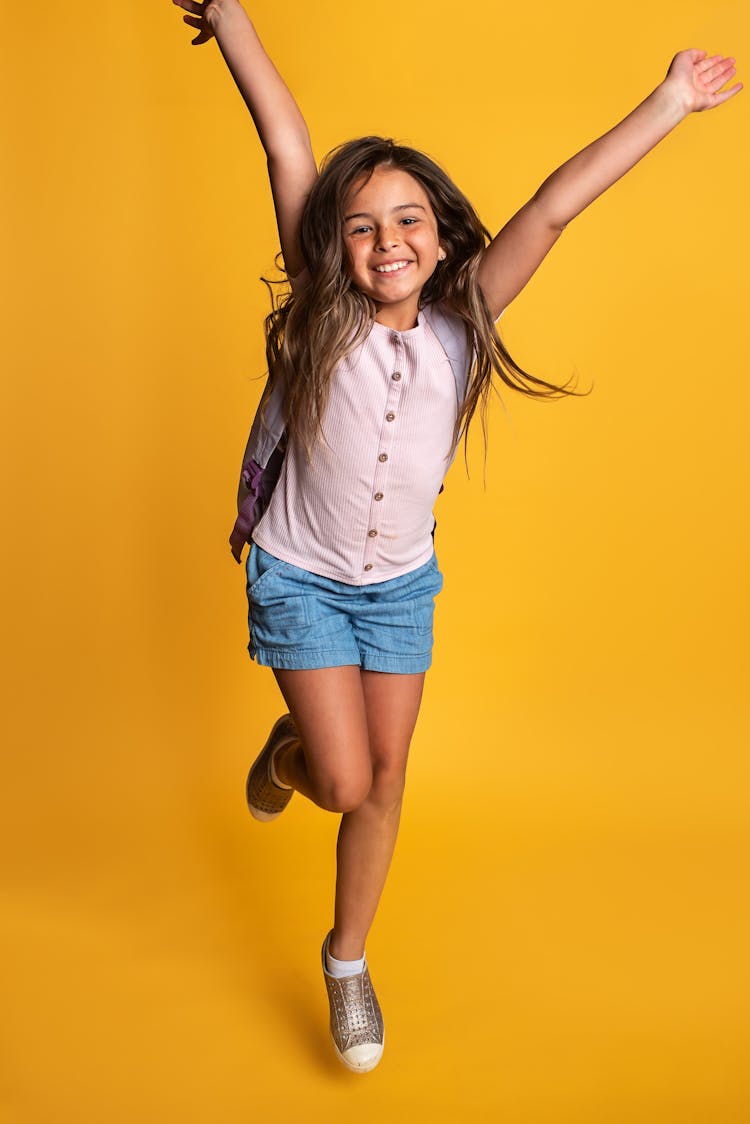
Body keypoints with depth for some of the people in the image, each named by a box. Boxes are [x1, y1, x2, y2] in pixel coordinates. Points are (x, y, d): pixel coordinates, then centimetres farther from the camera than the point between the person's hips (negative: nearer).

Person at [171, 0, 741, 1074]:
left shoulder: (459, 324, -10)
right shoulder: (321, 315, -14)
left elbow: (555, 207, -12)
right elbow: (285, 141, -15)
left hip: (402, 586, 2)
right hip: (301, 579, -2)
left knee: (385, 782, 9)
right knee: (344, 784, -4)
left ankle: (348, 962, 32)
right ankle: (287, 746, 35)